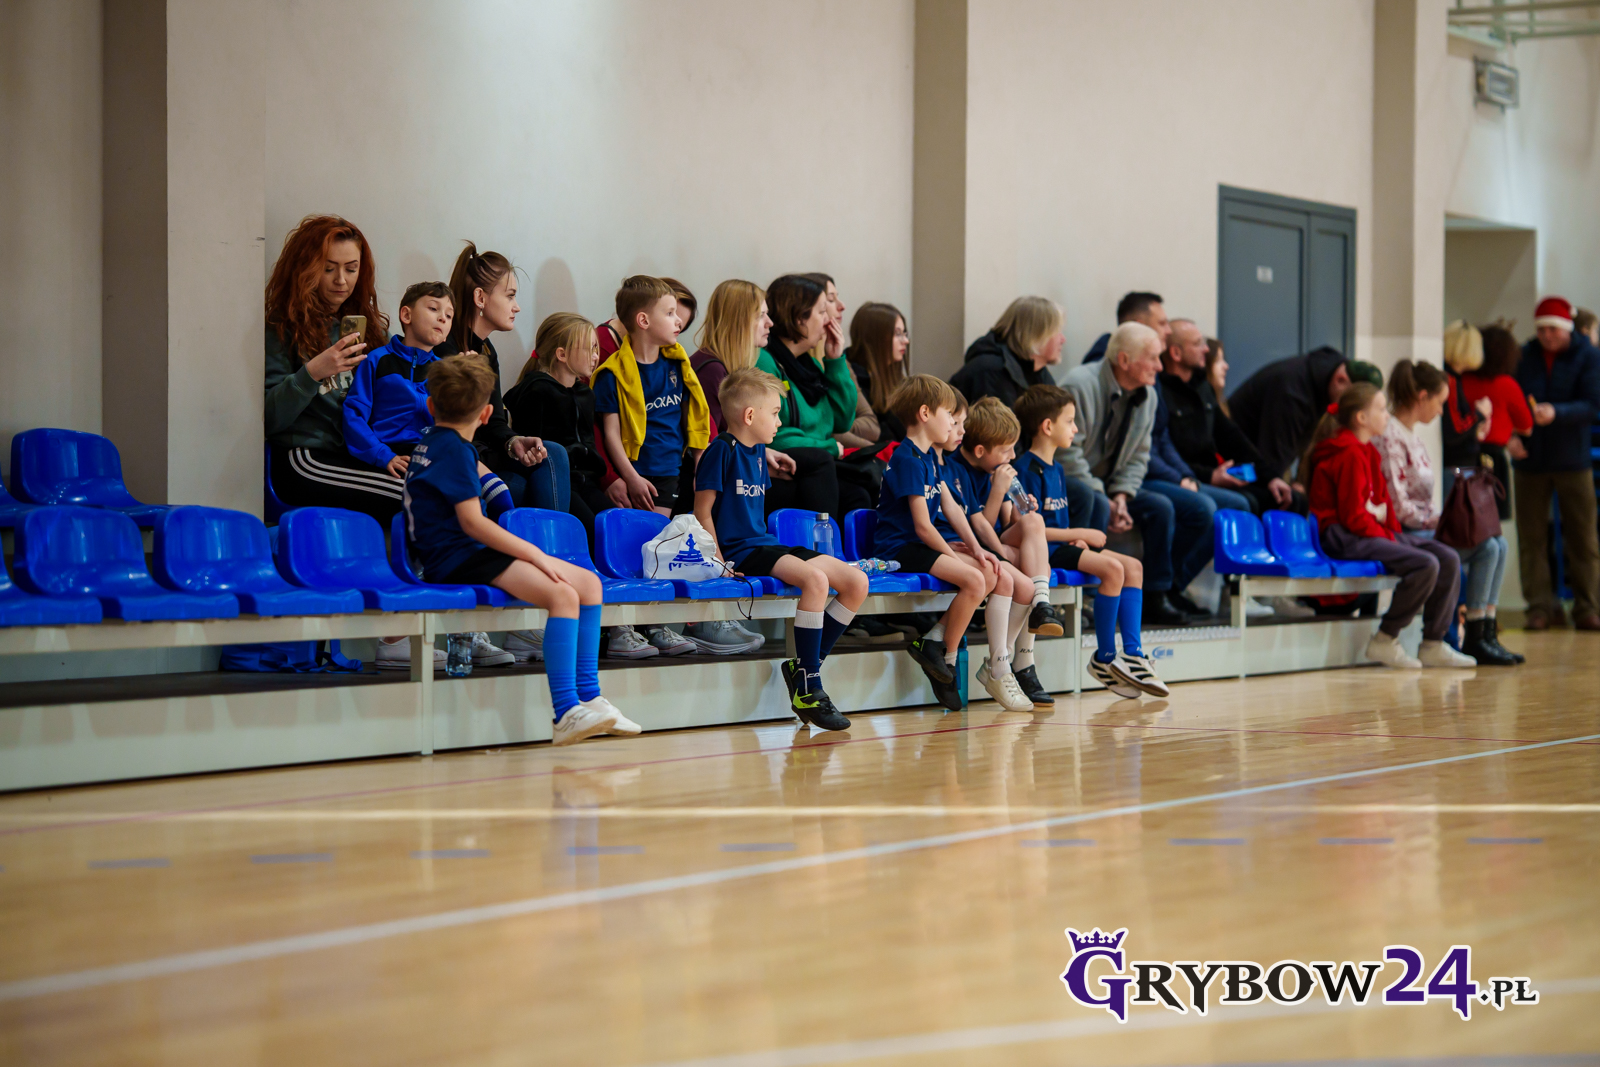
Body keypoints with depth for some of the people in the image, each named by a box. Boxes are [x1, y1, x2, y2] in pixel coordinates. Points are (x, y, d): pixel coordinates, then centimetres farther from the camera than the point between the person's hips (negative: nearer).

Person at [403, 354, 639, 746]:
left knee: (589, 582, 7)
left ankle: (588, 697, 6)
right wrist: (534, 554, -17)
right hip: (458, 560, -11)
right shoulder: (454, 449, -11)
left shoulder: (431, 440, 20)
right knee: (562, 594, -30)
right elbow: (472, 522, -19)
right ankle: (566, 713, -36)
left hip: (473, 553, 11)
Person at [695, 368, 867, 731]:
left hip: (764, 545, 9)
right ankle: (808, 688, -26)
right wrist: (719, 562, -17)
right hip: (739, 551, -9)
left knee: (857, 582, -3)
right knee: (815, 577, -32)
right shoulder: (721, 450, -7)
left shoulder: (758, 453, 19)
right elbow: (702, 511, -10)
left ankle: (805, 666, 1)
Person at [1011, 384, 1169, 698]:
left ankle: (1133, 653, -5)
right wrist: (1081, 534, -15)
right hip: (1044, 551, -10)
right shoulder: (1028, 469, -13)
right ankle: (1105, 658, -16)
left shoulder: (1055, 469, 20)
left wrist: (1079, 539, -1)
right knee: (1112, 568, -25)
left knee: (1133, 566, 0)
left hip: (1063, 545, 10)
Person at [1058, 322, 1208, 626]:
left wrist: (1121, 496, -9)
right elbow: (1068, 455, -19)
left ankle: (1167, 591, -3)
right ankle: (1155, 602, -17)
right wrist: (1104, 503, -21)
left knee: (1201, 509, -5)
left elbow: (1138, 457, 10)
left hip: (1114, 487, 8)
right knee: (1159, 508, -27)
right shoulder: (1080, 386, -16)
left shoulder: (1147, 396, 9)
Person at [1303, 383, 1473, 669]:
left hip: (1377, 531, 11)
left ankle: (1433, 646, 3)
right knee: (1425, 564, -27)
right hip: (1345, 537, -11)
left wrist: (1394, 530, 0)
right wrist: (1386, 538, -13)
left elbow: (1383, 500, 19)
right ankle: (1384, 642, -15)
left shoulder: (1367, 451, 18)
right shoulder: (1350, 454, -14)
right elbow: (1352, 515, -18)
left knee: (1449, 559, 1)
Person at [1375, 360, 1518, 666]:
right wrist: (1436, 521, -15)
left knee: (1497, 544, -3)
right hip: (1404, 535, -10)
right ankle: (1474, 639, -13)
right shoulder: (1390, 437, -14)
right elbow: (1397, 505, -19)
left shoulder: (1413, 438, 18)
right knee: (1485, 548, -19)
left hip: (1425, 526, 10)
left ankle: (1487, 633, -5)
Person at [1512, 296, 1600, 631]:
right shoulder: (1523, 357, 6)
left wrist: (1556, 413, -26)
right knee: (1531, 537, 1)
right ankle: (1541, 607, 7)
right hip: (1530, 459, 2)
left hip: (1573, 458, -2)